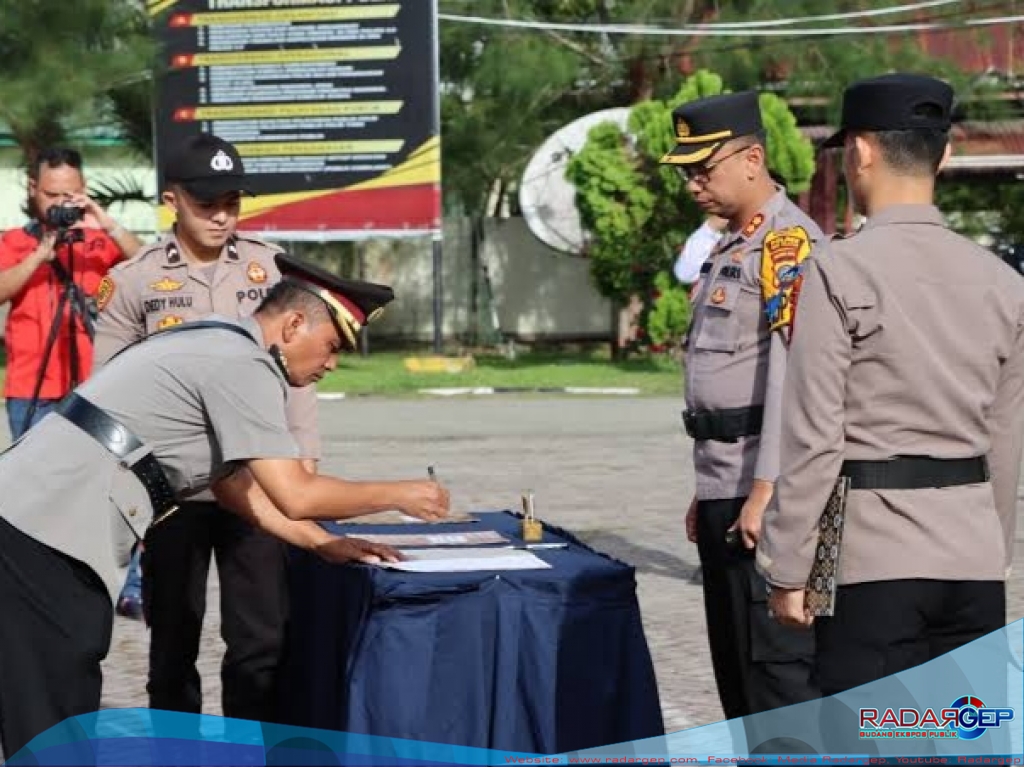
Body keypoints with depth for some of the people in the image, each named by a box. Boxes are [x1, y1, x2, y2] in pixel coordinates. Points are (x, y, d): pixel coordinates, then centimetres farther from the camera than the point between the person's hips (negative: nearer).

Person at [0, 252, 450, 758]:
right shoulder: (245, 365, -11)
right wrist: (399, 494, -3)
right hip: (47, 533, -10)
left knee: (65, 715, 13)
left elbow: (233, 484, 23)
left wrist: (324, 543, 17)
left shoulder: (221, 347, 19)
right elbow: (295, 497, -17)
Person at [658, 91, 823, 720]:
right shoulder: (732, 245, 18)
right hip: (725, 490, 10)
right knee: (735, 663, 14)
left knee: (778, 666, -8)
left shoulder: (789, 242, -12)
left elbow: (792, 375, -20)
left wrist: (765, 491, -24)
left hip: (763, 496, -10)